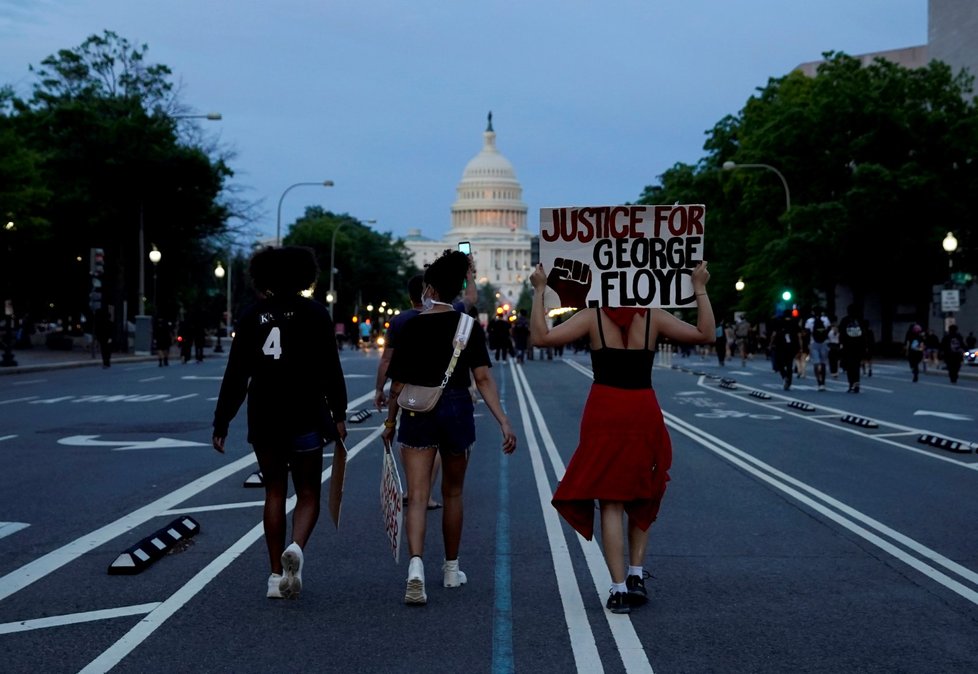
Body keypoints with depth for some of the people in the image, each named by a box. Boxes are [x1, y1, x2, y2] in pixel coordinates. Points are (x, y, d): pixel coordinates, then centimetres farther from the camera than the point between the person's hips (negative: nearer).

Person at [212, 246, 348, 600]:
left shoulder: (252, 315, 4)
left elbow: (235, 375, 3)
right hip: (305, 416, -2)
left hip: (263, 417, 2)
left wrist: (221, 422, 6)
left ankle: (277, 577, 12)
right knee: (308, 494, 8)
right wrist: (338, 414, 1)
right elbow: (330, 368, -6)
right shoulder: (314, 312, -2)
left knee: (275, 493, 13)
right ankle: (296, 548, -21)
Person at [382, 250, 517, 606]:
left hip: (416, 414, -2)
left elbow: (398, 382, -2)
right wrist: (504, 422, -7)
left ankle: (416, 565, -26)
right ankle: (451, 569, 30)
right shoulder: (469, 326, -1)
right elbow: (483, 378, -7)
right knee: (452, 492, 18)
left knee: (417, 495, -5)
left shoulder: (412, 326, -4)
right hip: (456, 409, 2)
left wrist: (391, 420, 10)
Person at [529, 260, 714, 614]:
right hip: (643, 412, 1)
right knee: (642, 497, 20)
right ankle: (636, 574, 13)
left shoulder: (592, 317, -4)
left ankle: (619, 588, -2)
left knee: (611, 502, 3)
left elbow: (541, 336, -10)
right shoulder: (654, 318, -1)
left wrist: (539, 292, -3)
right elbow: (705, 334, 1)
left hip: (604, 412, -1)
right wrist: (700, 290, 6)